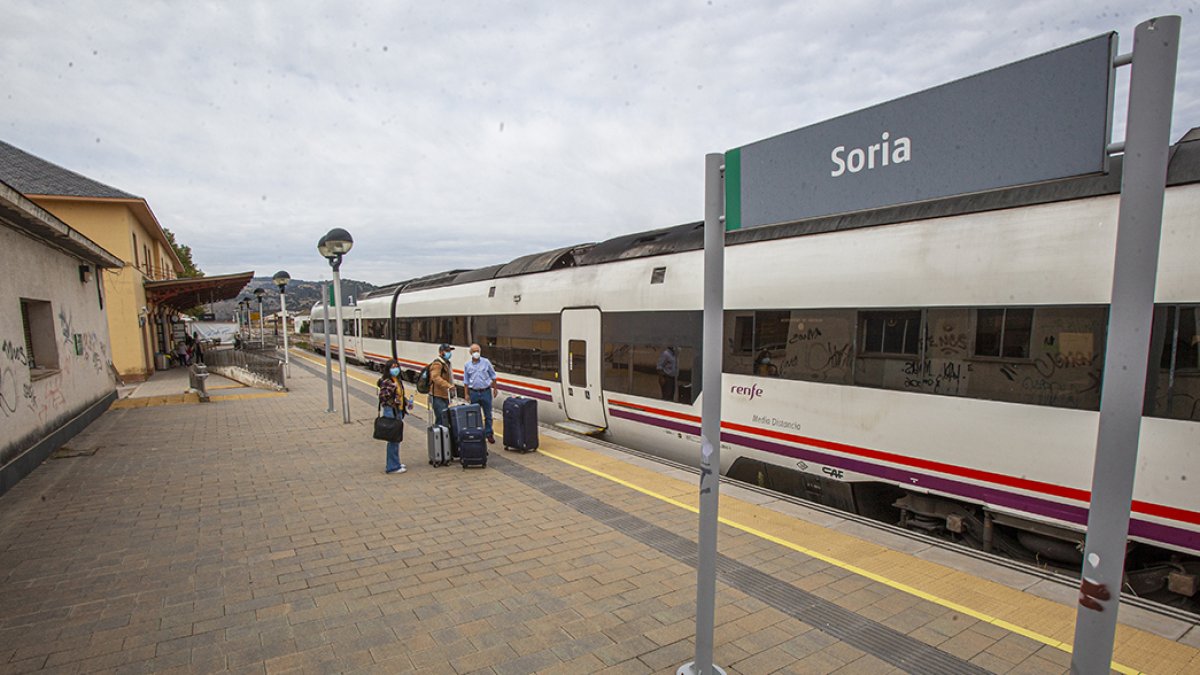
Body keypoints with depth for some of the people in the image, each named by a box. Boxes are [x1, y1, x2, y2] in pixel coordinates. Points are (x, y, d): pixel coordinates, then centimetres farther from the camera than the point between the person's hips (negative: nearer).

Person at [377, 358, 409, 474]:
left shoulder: (399, 381, 13)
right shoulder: (385, 382, -12)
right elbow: (382, 397, -18)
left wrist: (407, 403, 10)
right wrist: (392, 387, -24)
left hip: (398, 411, 9)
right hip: (390, 412, -9)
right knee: (393, 439, -6)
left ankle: (394, 463, 27)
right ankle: (392, 466, 1)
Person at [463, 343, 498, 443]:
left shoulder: (486, 362, -2)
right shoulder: (467, 365, 3)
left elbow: (493, 376, 5)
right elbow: (466, 381, 8)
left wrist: (495, 389, 3)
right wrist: (467, 394, 4)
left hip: (486, 391, -1)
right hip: (474, 392, 1)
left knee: (488, 414, 4)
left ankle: (489, 434, 14)